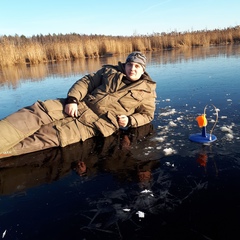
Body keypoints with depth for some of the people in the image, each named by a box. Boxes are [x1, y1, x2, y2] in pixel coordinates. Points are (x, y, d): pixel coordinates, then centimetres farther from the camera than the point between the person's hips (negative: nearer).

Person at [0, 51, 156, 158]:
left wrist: (129, 120, -10)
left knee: (51, 135, -22)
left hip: (98, 124, -4)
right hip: (80, 105, 4)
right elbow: (86, 82, 9)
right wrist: (72, 99, -8)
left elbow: (147, 115, 11)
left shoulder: (146, 92, 7)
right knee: (40, 110, -18)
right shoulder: (110, 71, 12)